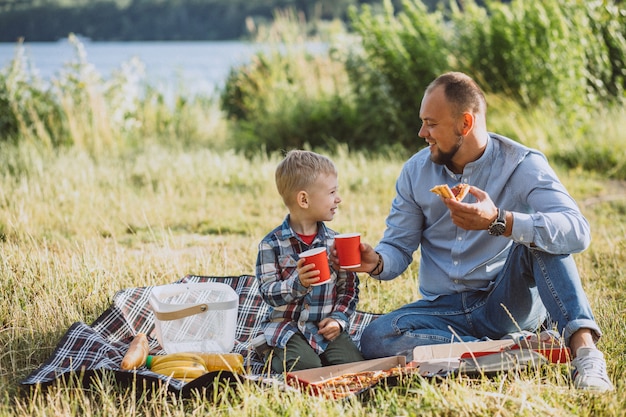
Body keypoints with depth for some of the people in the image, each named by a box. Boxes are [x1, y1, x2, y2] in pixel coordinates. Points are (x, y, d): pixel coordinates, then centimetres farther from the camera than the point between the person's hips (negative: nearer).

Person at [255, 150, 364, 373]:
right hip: (288, 327, -3)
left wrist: (338, 318, -7)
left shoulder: (335, 243, 5)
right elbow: (268, 292, -11)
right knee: (306, 368, -27)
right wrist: (297, 284, -29)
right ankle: (277, 357, 3)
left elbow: (349, 287, 8)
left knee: (352, 362, -20)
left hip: (326, 328, 3)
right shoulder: (272, 244, -6)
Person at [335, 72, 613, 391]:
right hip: (445, 310, 4)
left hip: (510, 301, -4)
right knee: (375, 340, -24)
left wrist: (499, 221, -42)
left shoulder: (521, 164, -11)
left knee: (537, 237, -29)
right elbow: (399, 247, 6)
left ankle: (583, 347, -38)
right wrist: (377, 262, -19)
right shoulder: (416, 171, 3)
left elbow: (577, 231, -27)